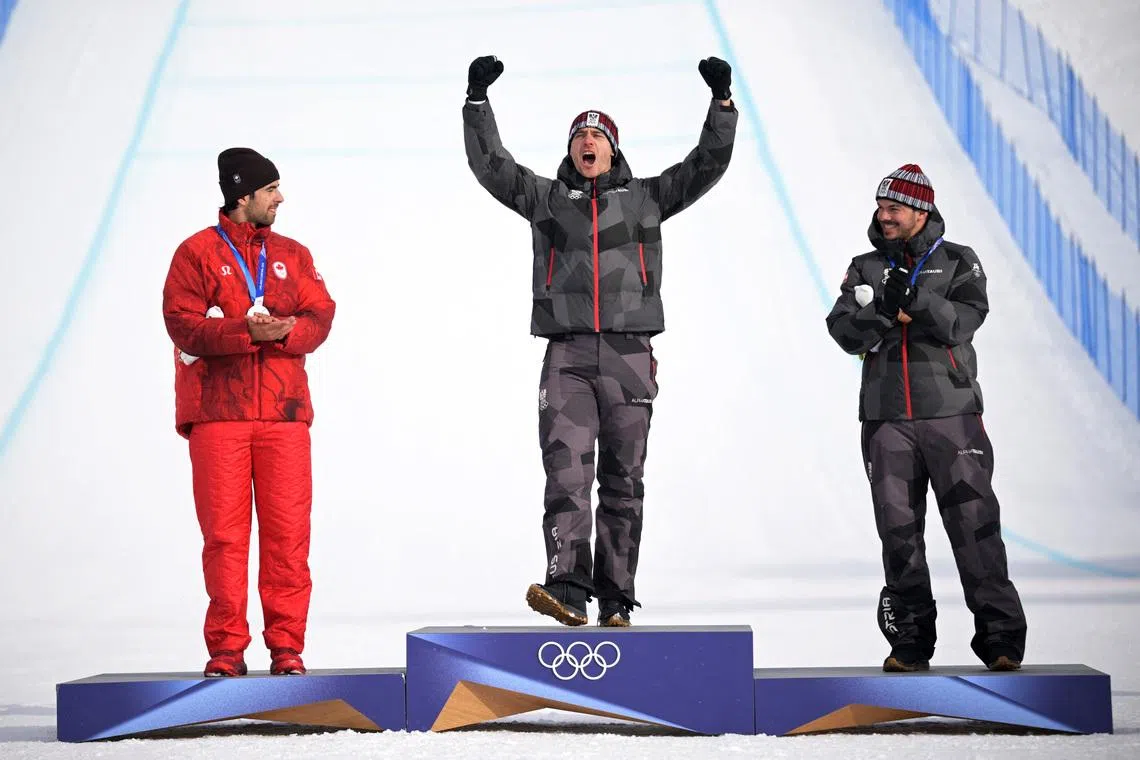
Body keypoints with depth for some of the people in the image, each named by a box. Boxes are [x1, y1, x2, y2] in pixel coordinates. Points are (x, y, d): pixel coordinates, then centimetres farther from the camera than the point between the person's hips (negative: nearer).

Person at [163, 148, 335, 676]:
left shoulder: (292, 255, 17)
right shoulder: (196, 253, 5)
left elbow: (320, 316, 6)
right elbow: (183, 324, -6)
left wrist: (284, 332, -15)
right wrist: (245, 332, -20)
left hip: (284, 413, 3)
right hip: (217, 414, -3)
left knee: (287, 531, -2)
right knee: (223, 532, -3)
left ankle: (286, 646, 4)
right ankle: (226, 649, 4)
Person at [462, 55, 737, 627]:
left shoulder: (646, 198, 15)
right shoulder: (544, 198, 15)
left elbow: (708, 164, 9)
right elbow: (490, 163, 10)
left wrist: (722, 102, -1)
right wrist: (477, 101, 3)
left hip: (628, 355, 1)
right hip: (567, 355, -1)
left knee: (622, 482, 2)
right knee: (566, 472, -15)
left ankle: (615, 602, 5)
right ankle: (567, 588, -23)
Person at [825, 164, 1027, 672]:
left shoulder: (958, 263, 8)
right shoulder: (867, 268, 14)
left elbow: (964, 321, -9)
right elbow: (844, 331, 0)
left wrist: (917, 301, -20)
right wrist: (884, 318, -17)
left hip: (952, 413, -2)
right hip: (886, 419, 3)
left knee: (975, 525, -8)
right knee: (899, 532, 2)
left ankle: (1001, 639, -5)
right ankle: (910, 643, 10)